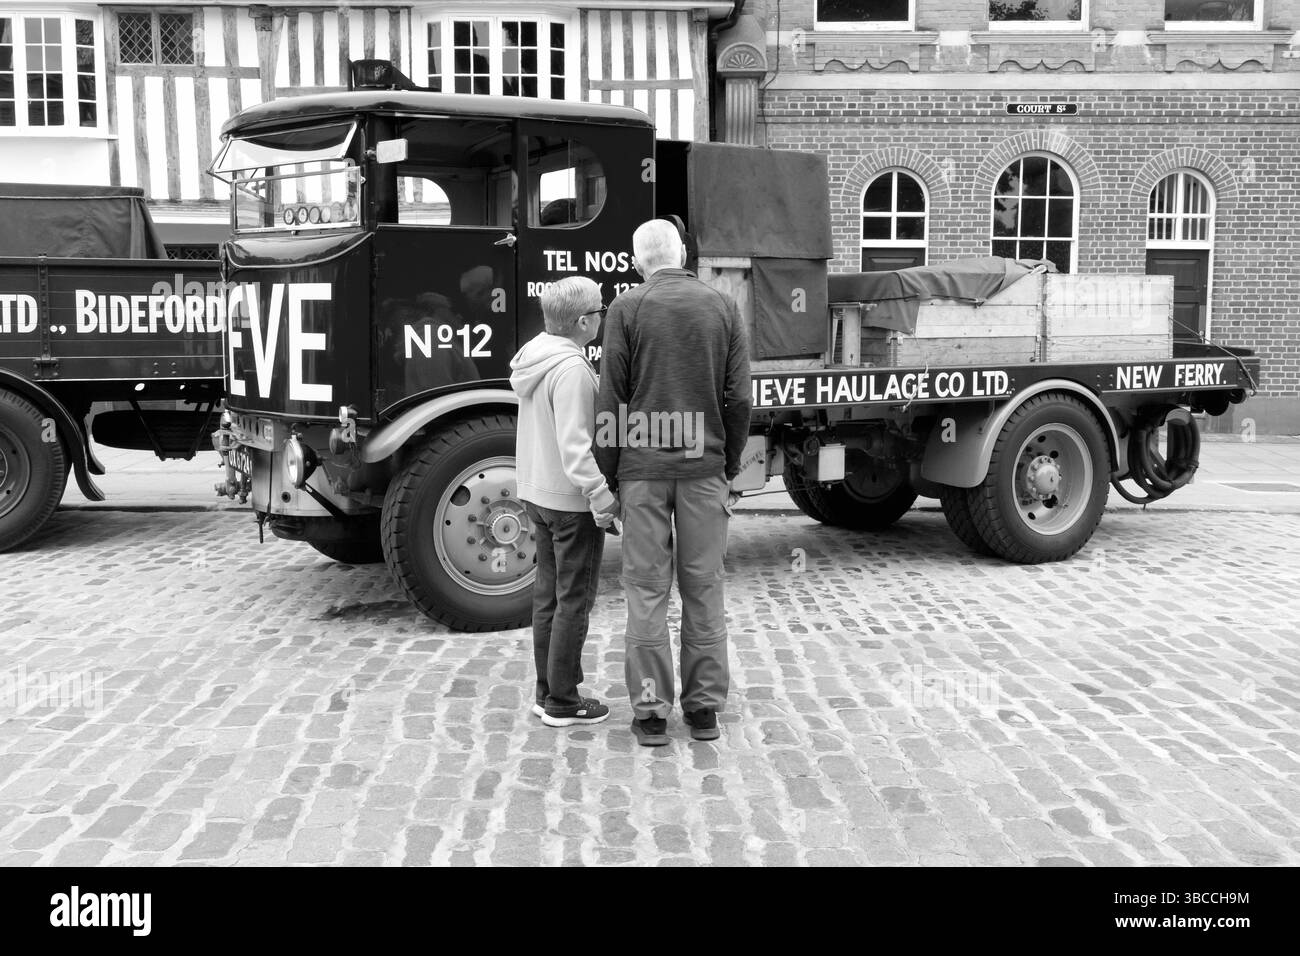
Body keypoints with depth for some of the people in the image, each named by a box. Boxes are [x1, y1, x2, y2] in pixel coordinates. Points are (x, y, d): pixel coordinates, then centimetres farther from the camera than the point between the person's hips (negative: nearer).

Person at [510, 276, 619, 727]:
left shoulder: (536, 355, 7)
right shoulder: (571, 367, -22)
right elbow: (575, 445, -26)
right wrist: (601, 495, -24)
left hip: (537, 493, 9)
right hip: (571, 500, -9)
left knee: (547, 595, 16)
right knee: (574, 601, 1)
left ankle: (547, 691, 26)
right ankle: (562, 702, 9)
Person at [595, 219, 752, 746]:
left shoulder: (627, 308, -2)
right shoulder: (722, 307, 5)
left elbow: (611, 399, -4)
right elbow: (739, 398, 3)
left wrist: (608, 475, 4)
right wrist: (730, 466, 12)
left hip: (643, 468, -2)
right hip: (704, 466, 2)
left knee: (646, 591, 4)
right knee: (704, 588, 9)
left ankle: (651, 710, 8)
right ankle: (705, 706, 15)